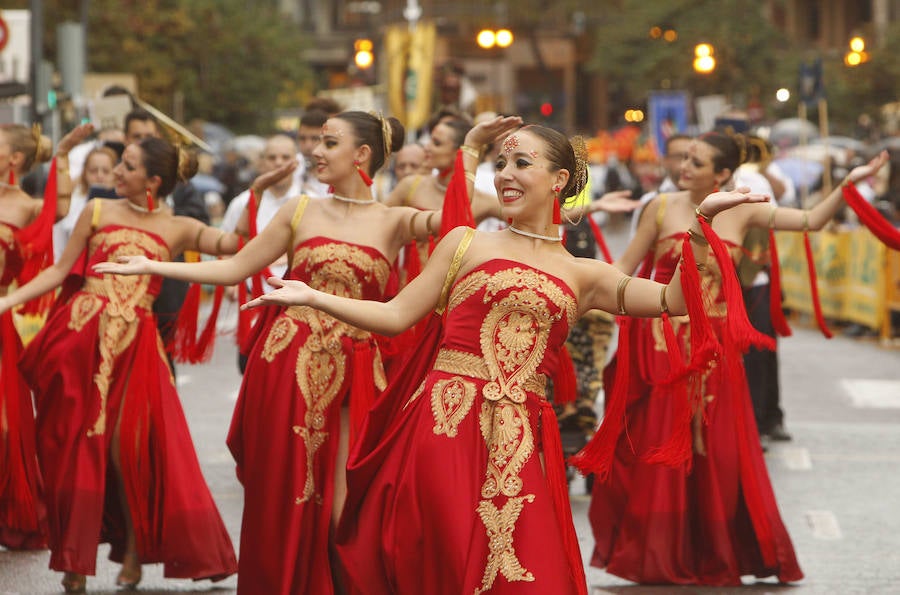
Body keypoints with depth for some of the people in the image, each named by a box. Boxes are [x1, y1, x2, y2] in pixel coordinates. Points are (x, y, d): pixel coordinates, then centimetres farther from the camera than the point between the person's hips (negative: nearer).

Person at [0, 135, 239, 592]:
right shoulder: (97, 211, 10)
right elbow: (59, 270, 9)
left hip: (134, 345, -1)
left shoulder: (177, 229, 8)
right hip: (81, 333, 1)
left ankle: (134, 551, 10)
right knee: (75, 447, 2)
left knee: (125, 448, -7)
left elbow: (230, 243, -7)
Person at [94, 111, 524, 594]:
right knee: (281, 503, 3)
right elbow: (234, 269, 11)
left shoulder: (393, 222, 5)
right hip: (287, 367, 1)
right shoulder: (301, 211, 9)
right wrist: (151, 267, 8)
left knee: (343, 515, -6)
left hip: (351, 374, -1)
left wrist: (471, 148, -18)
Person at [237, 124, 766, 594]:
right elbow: (397, 316, 11)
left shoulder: (584, 276, 15)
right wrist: (313, 298, 2)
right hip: (443, 424, -1)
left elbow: (675, 299, 5)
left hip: (519, 444, 1)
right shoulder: (467, 244, 13)